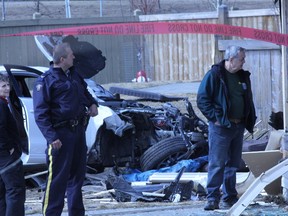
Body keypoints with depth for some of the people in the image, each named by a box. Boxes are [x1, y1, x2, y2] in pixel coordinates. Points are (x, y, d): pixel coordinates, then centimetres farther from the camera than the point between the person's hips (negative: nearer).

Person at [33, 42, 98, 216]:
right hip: (60, 133, -8)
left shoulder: (73, 74, 12)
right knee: (57, 178, -9)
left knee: (77, 174, 16)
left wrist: (92, 104, 9)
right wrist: (51, 137, -24)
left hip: (78, 129, 8)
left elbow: (85, 91, 31)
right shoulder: (46, 81, -13)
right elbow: (40, 113, -16)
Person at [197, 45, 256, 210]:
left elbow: (248, 100, 23)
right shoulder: (214, 75, -9)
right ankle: (213, 198, -8)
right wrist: (215, 118, -17)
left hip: (238, 127, 7)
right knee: (217, 163, -9)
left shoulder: (243, 76, 13)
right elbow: (202, 99, -11)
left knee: (233, 163, 10)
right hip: (221, 127, -7)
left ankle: (230, 198, 17)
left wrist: (250, 120, 12)